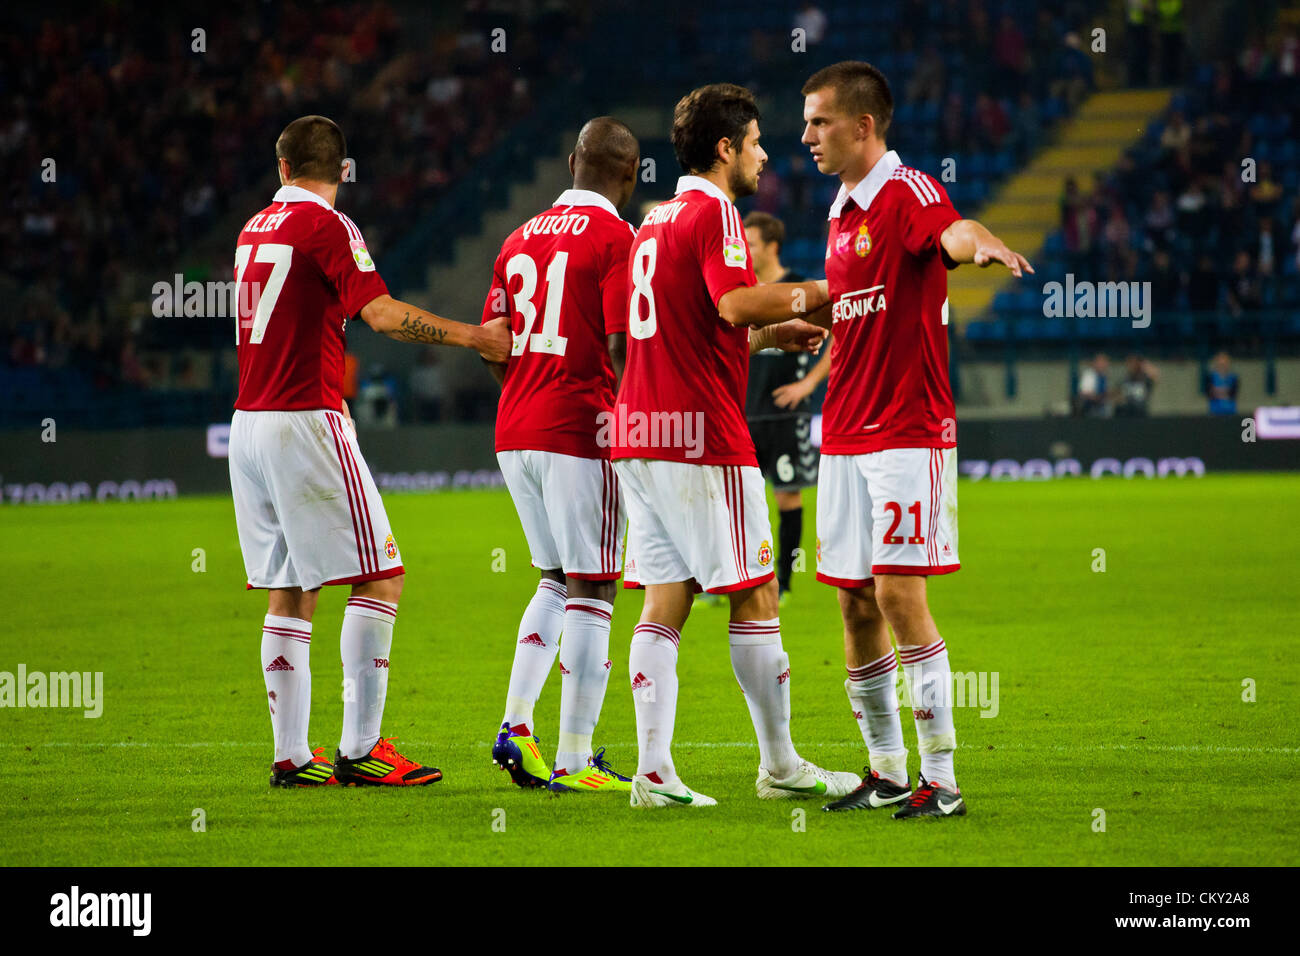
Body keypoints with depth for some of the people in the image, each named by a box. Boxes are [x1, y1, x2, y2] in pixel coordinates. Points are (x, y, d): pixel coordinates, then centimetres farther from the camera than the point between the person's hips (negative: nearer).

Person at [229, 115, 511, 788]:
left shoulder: (255, 229, 15)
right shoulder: (326, 226, -8)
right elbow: (381, 313, -17)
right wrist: (472, 337, -10)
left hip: (249, 424, 8)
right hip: (305, 423, -8)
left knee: (288, 595, 9)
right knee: (379, 576, -5)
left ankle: (291, 755, 7)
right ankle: (359, 749, -10)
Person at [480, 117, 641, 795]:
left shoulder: (520, 239, 13)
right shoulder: (616, 239, -8)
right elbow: (622, 347, -15)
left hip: (514, 433, 7)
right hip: (579, 433, -7)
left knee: (556, 581, 20)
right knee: (590, 592, -2)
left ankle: (515, 725, 9)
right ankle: (574, 759, -2)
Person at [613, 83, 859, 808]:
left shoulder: (658, 220, 20)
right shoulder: (713, 212, -8)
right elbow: (735, 304, -23)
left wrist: (774, 334, 25)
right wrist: (809, 295, -8)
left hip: (640, 431, 9)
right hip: (703, 436, -9)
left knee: (665, 604, 4)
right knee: (755, 597, 0)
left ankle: (654, 770, -1)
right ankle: (780, 765, 6)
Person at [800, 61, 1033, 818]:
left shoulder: (908, 193, -12)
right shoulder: (843, 213, 16)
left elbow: (954, 232, -36)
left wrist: (983, 244, -56)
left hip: (908, 434, -8)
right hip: (844, 436, 8)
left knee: (900, 596, -12)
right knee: (856, 604, 8)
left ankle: (941, 778, -7)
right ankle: (886, 771, 18)